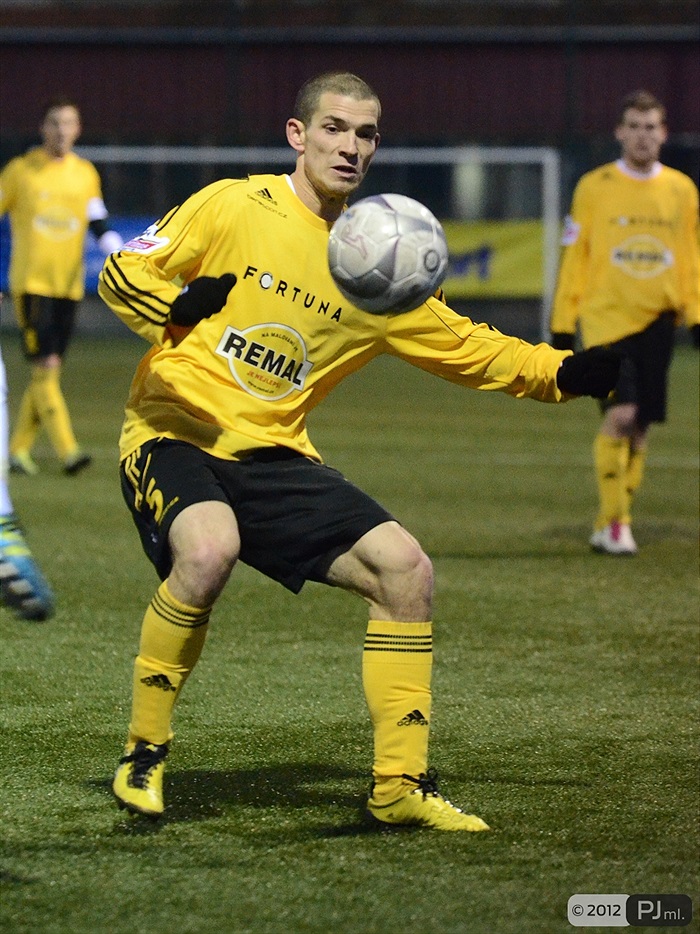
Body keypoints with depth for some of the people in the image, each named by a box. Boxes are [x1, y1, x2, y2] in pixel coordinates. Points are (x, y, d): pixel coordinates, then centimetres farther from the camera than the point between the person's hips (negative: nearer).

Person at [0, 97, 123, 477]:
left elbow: (99, 225, 11)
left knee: (48, 370, 6)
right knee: (45, 366, -14)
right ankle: (67, 449, -20)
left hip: (69, 285, 4)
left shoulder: (86, 174, 9)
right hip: (30, 283, -4)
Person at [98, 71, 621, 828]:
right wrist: (174, 307, -27)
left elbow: (466, 347, 17)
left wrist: (565, 373, 3)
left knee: (405, 569, -6)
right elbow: (120, 275, -6)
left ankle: (400, 786, 5)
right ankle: (143, 757, -15)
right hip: (174, 435, -6)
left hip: (274, 456, 6)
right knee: (209, 551, -35)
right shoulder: (234, 207, -5)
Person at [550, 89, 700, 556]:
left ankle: (612, 526, 15)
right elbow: (574, 259, 3)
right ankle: (613, 521, -9)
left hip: (657, 323, 3)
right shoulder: (594, 188, 1)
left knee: (640, 428, 4)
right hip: (606, 318, -3)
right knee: (620, 414, -19)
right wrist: (562, 325, 1)